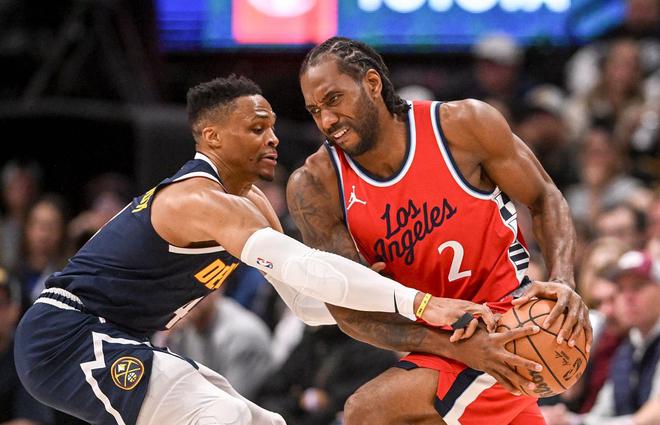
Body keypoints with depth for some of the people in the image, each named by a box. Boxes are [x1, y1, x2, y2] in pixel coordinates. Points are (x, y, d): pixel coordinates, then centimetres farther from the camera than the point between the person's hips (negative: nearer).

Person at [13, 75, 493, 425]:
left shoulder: (251, 203, 10)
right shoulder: (201, 200, -23)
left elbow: (306, 299, 12)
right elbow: (302, 266, -36)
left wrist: (371, 289, -8)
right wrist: (419, 302, -43)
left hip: (117, 342, 11)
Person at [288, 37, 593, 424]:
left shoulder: (463, 125, -16)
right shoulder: (314, 186, -11)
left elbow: (545, 199, -2)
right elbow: (348, 310, -15)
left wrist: (563, 281, -22)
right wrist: (457, 347, -29)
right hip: (439, 342, 5)